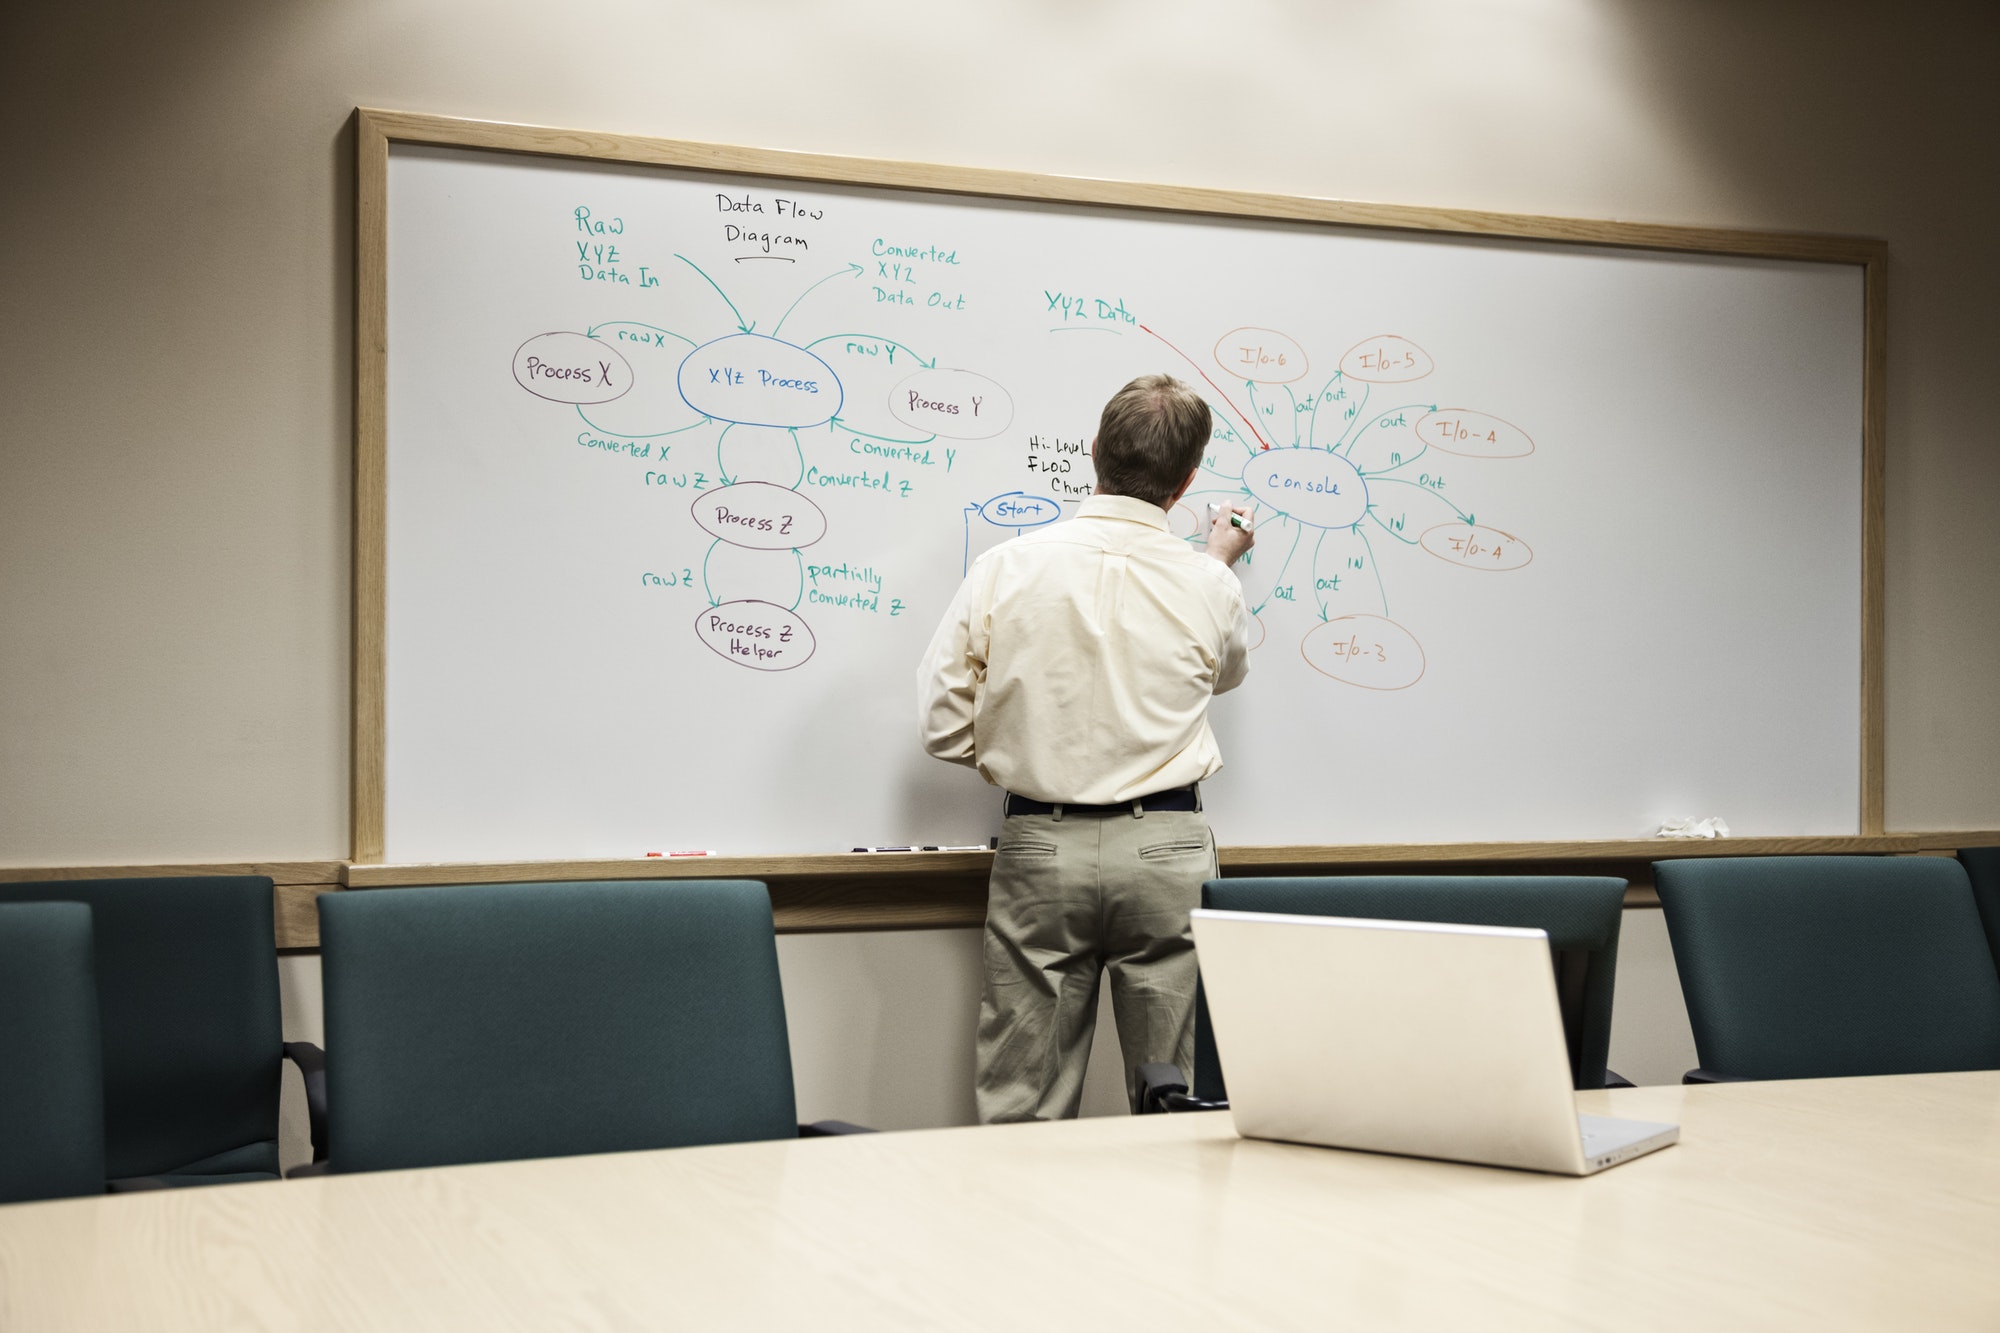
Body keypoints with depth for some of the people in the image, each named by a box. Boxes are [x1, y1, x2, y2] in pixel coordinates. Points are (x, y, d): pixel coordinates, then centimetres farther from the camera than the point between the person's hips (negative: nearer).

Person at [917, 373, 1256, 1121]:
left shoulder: (1006, 568, -5)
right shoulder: (1207, 584, -4)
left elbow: (943, 725, -2)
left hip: (1040, 846, 0)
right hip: (1166, 849, 0)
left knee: (1021, 1113, 7)